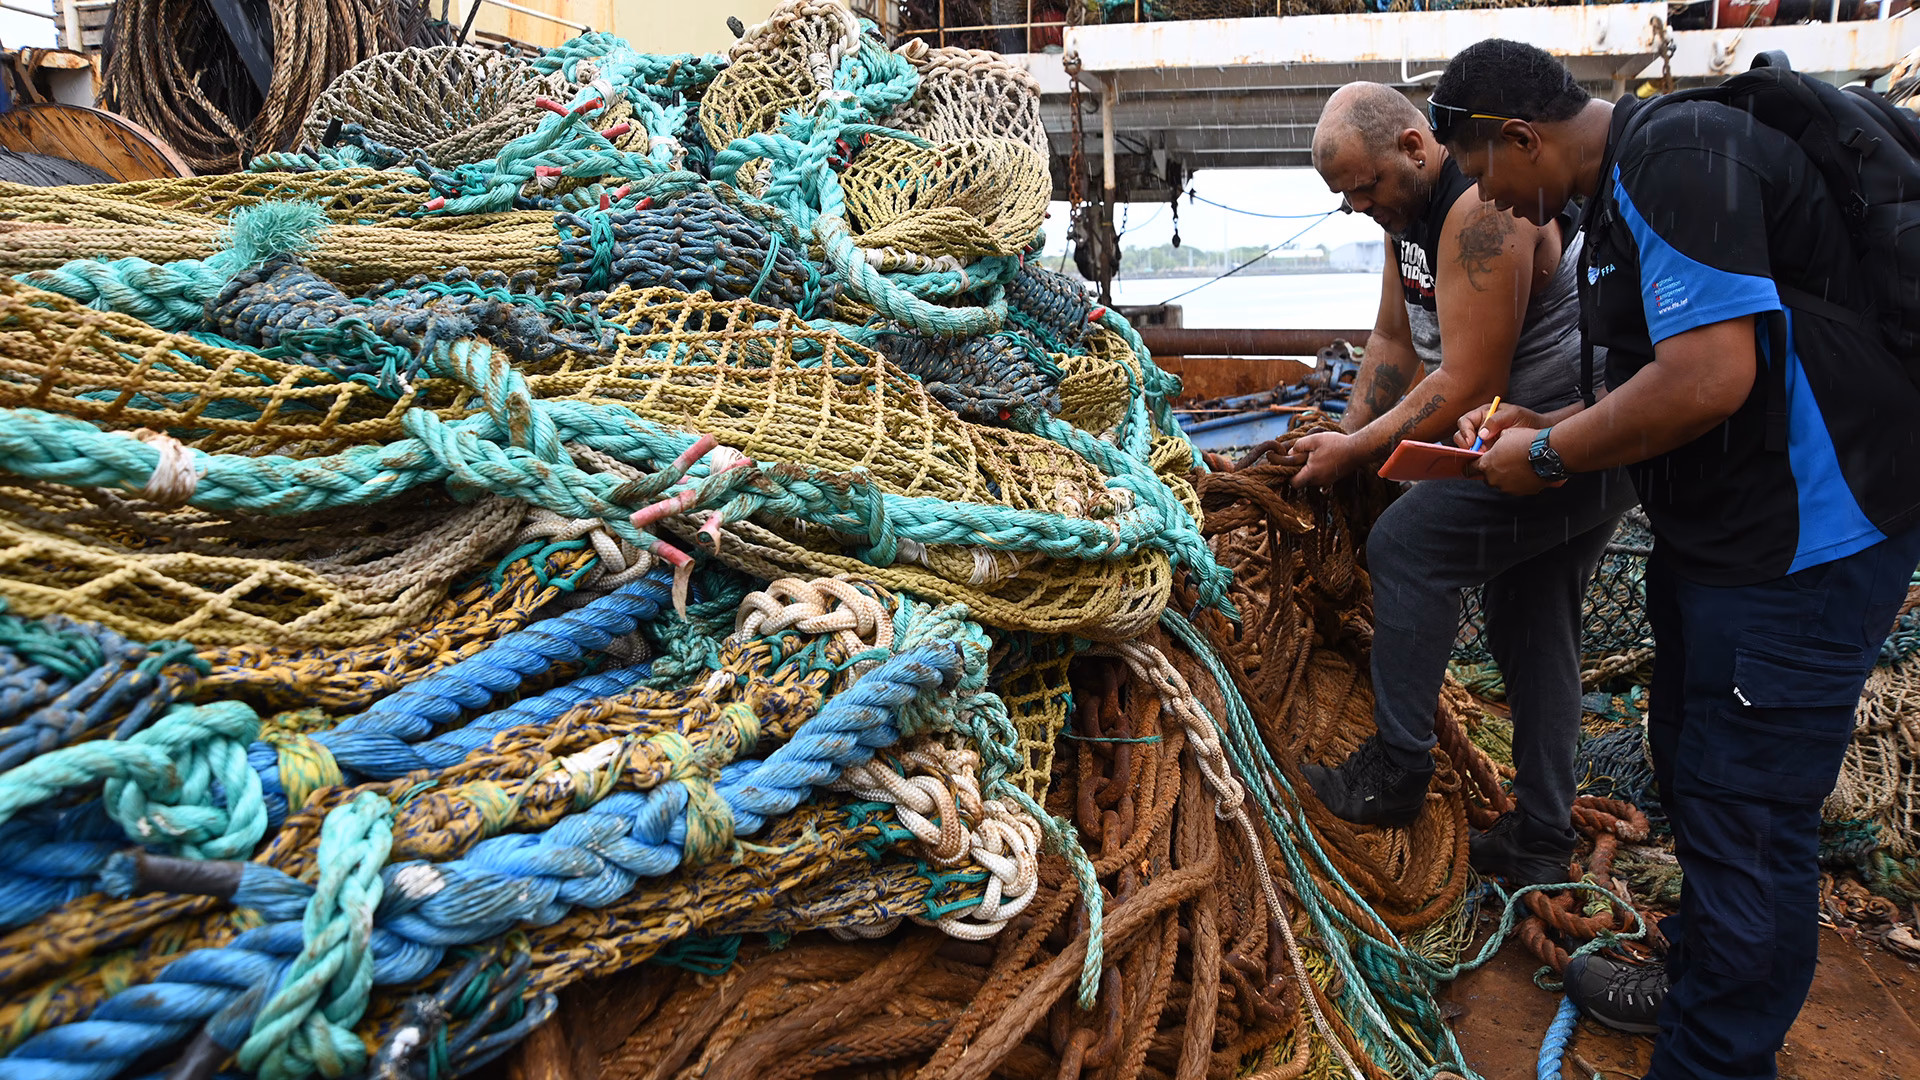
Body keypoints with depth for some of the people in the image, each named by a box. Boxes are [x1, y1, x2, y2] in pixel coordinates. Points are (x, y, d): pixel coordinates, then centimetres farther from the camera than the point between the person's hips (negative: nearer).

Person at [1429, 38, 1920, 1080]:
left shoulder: (1677, 157, -18)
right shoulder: (1626, 188, 14)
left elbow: (1711, 377, -27)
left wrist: (1548, 459, -14)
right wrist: (1542, 426, 9)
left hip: (1801, 541, -11)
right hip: (1718, 528, 11)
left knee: (1742, 816, -1)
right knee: (1691, 771, 22)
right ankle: (1696, 983, 41)